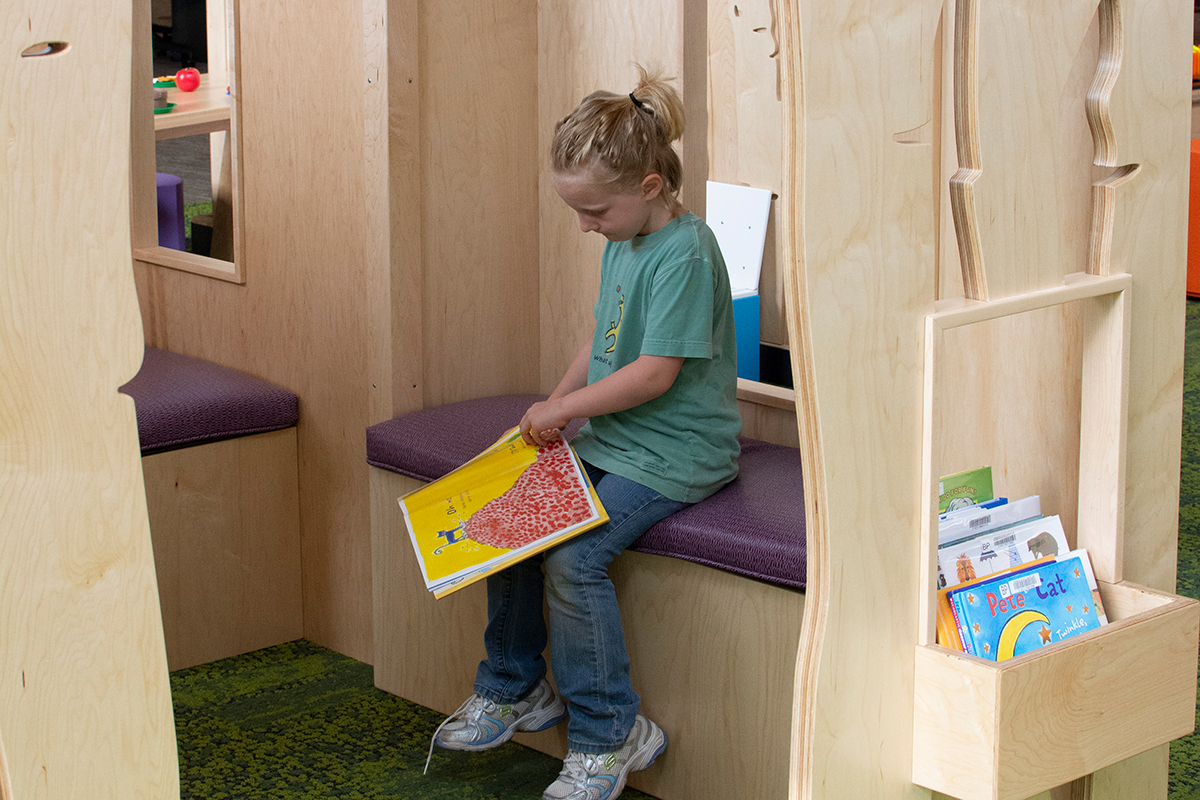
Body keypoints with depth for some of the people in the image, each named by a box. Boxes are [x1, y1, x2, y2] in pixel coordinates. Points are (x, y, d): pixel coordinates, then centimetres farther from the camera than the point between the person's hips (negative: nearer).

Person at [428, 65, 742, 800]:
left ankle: (610, 734, -9)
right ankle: (514, 687, 16)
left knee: (573, 557, -23)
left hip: (677, 454, -9)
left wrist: (565, 408, -12)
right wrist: (556, 406, 7)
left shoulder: (685, 254, -19)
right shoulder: (622, 243, 10)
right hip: (612, 438, 9)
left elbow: (654, 373, -22)